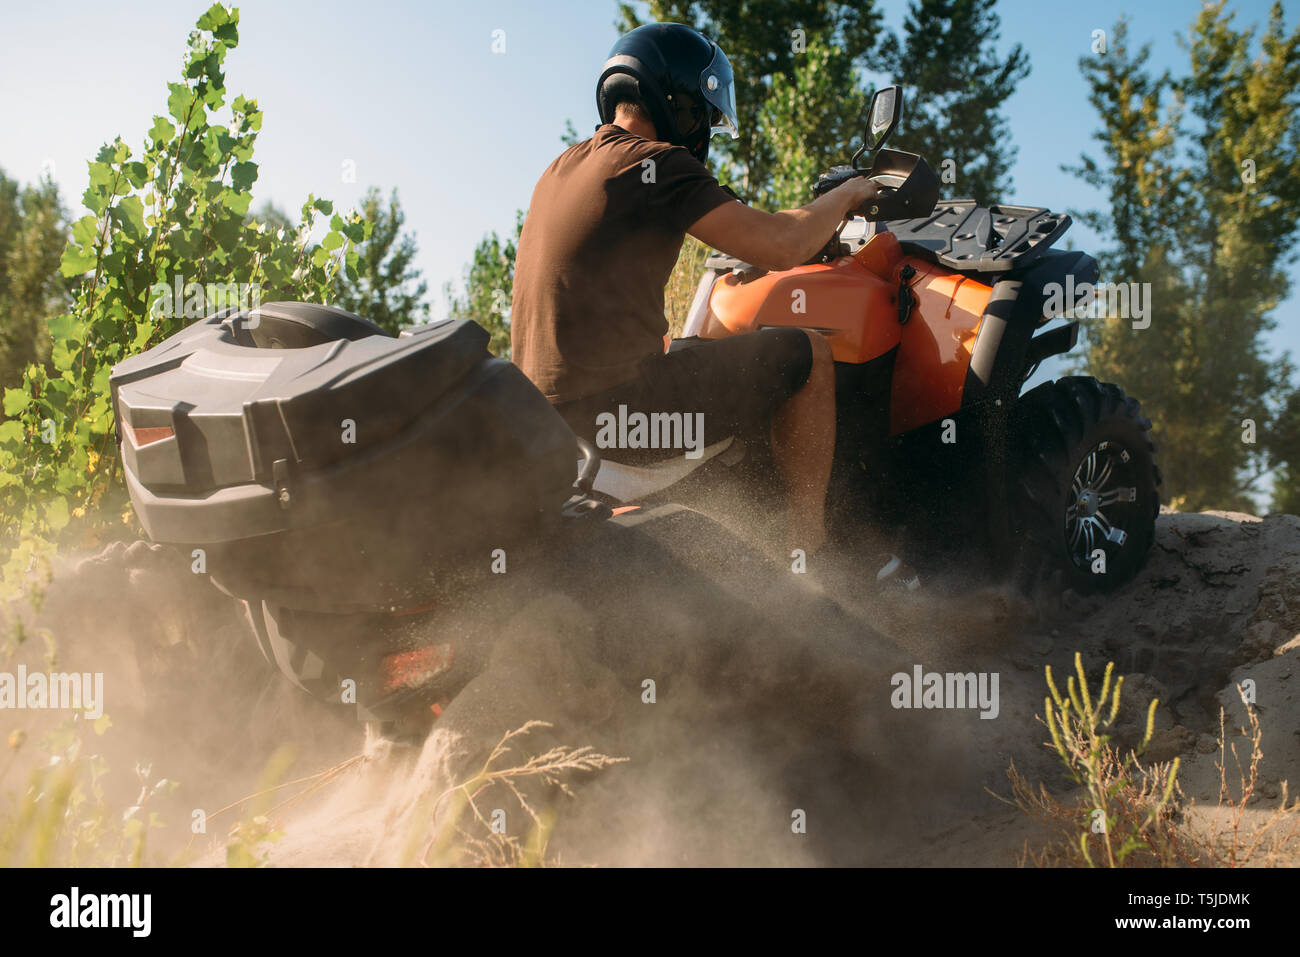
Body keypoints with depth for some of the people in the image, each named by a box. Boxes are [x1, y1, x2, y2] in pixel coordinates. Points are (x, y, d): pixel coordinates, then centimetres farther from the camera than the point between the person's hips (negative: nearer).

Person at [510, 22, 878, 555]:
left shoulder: (565, 166, 18)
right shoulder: (655, 161, -10)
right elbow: (781, 247, -17)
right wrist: (845, 196, 3)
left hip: (545, 402, 9)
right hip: (613, 401, -9)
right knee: (806, 355, -1)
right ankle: (808, 551, -2)